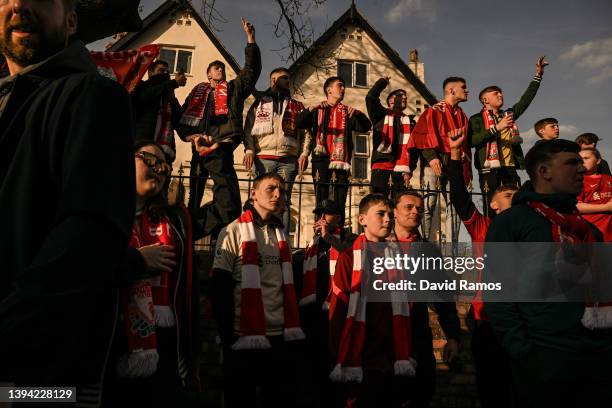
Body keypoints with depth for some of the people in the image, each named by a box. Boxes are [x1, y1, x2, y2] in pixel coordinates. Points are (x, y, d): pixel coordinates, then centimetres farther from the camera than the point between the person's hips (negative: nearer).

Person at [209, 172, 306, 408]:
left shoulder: (281, 234, 12)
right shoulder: (234, 232, -6)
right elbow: (219, 289, -9)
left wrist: (295, 330, 10)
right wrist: (228, 336, -12)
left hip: (283, 338, 5)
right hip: (245, 338, -5)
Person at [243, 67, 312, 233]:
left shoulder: (297, 106, 20)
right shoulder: (259, 102, 17)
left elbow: (305, 131, 12)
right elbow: (249, 128, 8)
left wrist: (304, 153, -2)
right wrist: (249, 150, -7)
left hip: (288, 159, 1)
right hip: (264, 158, -1)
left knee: (284, 201, -1)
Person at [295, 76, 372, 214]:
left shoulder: (347, 112, 19)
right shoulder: (317, 110, 14)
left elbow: (366, 127, 4)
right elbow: (298, 124, -3)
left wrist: (358, 114, -15)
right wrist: (311, 108, -19)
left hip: (341, 160, 2)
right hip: (321, 158, -2)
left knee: (340, 202, -2)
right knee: (321, 201, -5)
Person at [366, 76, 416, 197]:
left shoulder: (410, 122, 18)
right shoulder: (381, 115, 11)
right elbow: (370, 97, -6)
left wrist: (409, 170, 0)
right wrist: (383, 81, 9)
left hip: (400, 167, 3)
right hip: (381, 164, -3)